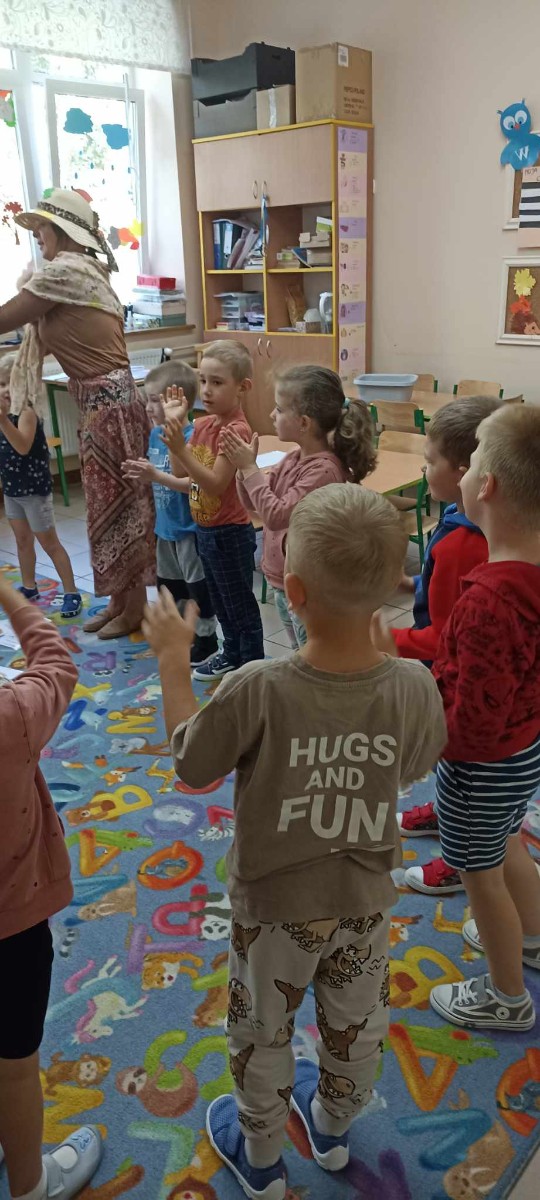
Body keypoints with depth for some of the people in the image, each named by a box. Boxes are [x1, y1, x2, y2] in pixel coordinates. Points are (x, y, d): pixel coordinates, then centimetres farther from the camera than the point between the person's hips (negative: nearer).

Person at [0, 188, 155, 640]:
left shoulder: (63, 271, -13)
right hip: (105, 400, 10)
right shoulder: (87, 270, 18)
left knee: (120, 503, 0)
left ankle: (134, 608, 12)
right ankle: (119, 600, 26)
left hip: (108, 403, -10)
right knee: (112, 501, 14)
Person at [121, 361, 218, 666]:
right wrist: (142, 472, -3)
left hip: (189, 528, -9)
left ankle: (207, 640, 20)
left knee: (198, 585, 5)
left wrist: (156, 475, -31)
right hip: (166, 525, 9)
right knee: (169, 584, 20)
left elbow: (195, 483, -27)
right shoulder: (156, 433, 5)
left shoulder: (191, 437, -21)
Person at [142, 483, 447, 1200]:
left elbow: (191, 767, -15)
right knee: (355, 1030, 30)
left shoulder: (257, 691, -33)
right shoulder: (414, 687, -24)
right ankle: (333, 1127, 58)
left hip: (274, 904, -2)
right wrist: (379, 646, 0)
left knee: (263, 1035, 25)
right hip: (367, 900, 3)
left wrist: (174, 662, -5)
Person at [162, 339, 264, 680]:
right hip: (206, 528, 9)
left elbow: (215, 484, -28)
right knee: (221, 600, 23)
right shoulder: (204, 424, 3)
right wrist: (175, 429, -6)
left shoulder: (237, 430, -23)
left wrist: (179, 448, -36)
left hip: (230, 533, -9)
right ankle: (233, 655, 40)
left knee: (241, 604, 6)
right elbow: (184, 473, 3)